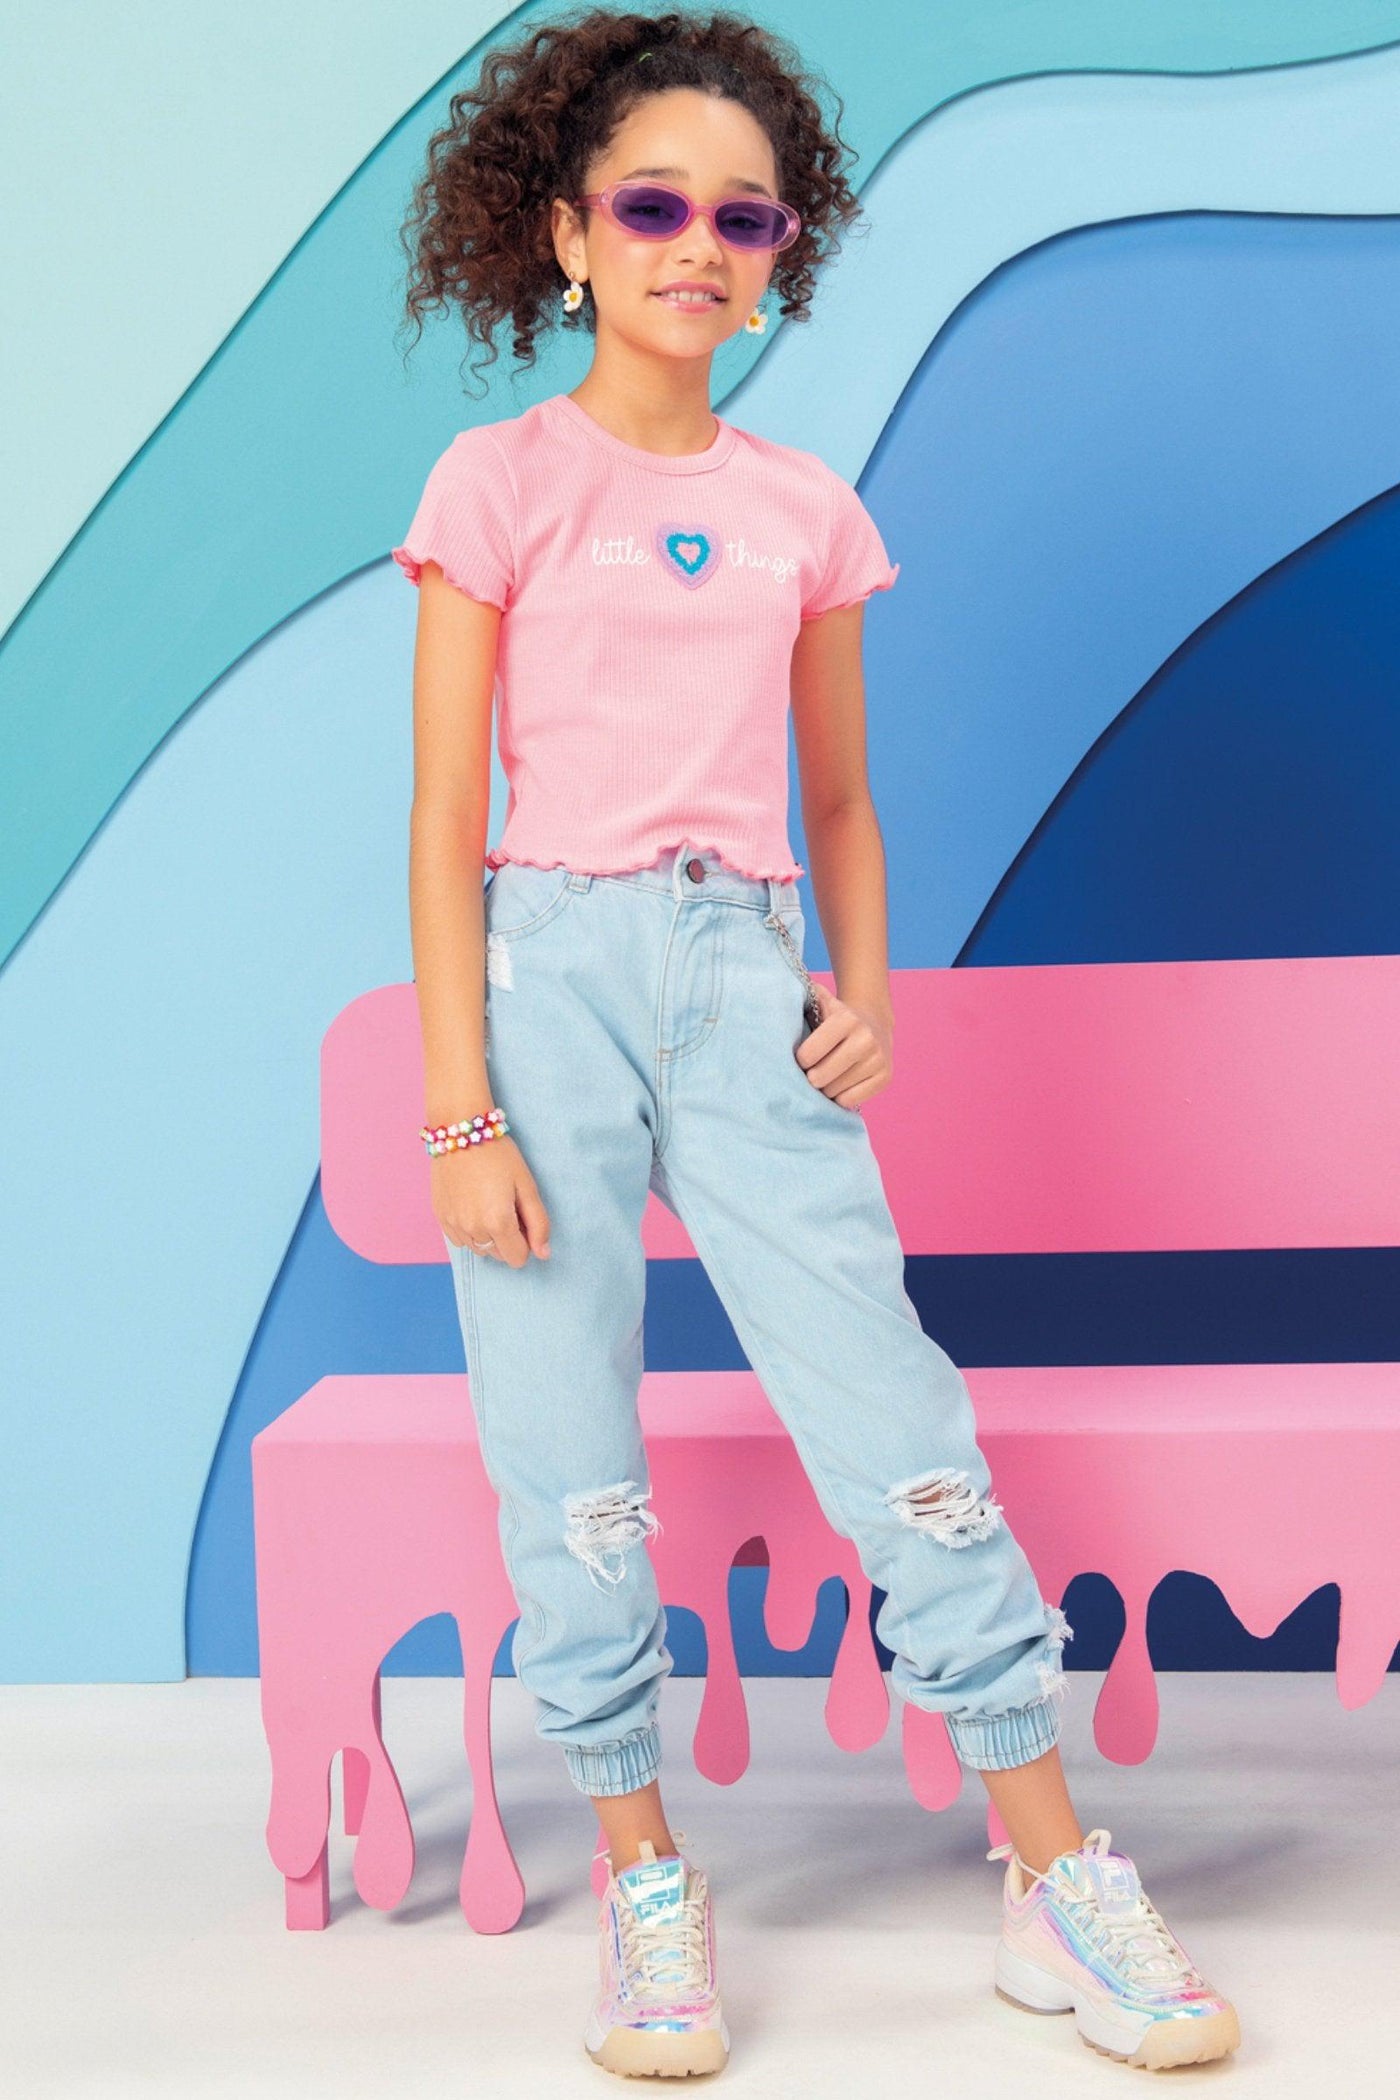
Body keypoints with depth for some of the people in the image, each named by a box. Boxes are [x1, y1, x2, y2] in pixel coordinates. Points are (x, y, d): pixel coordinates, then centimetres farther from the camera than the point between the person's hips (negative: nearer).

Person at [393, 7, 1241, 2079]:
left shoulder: (807, 510, 11)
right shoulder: (503, 481, 2)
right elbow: (445, 821, -2)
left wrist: (864, 989, 1)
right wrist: (461, 1114, -8)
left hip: (745, 985, 2)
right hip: (551, 973, -2)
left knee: (899, 1427, -2)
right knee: (571, 1472, 2)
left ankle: (1057, 1875, 9)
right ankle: (646, 1881, 18)